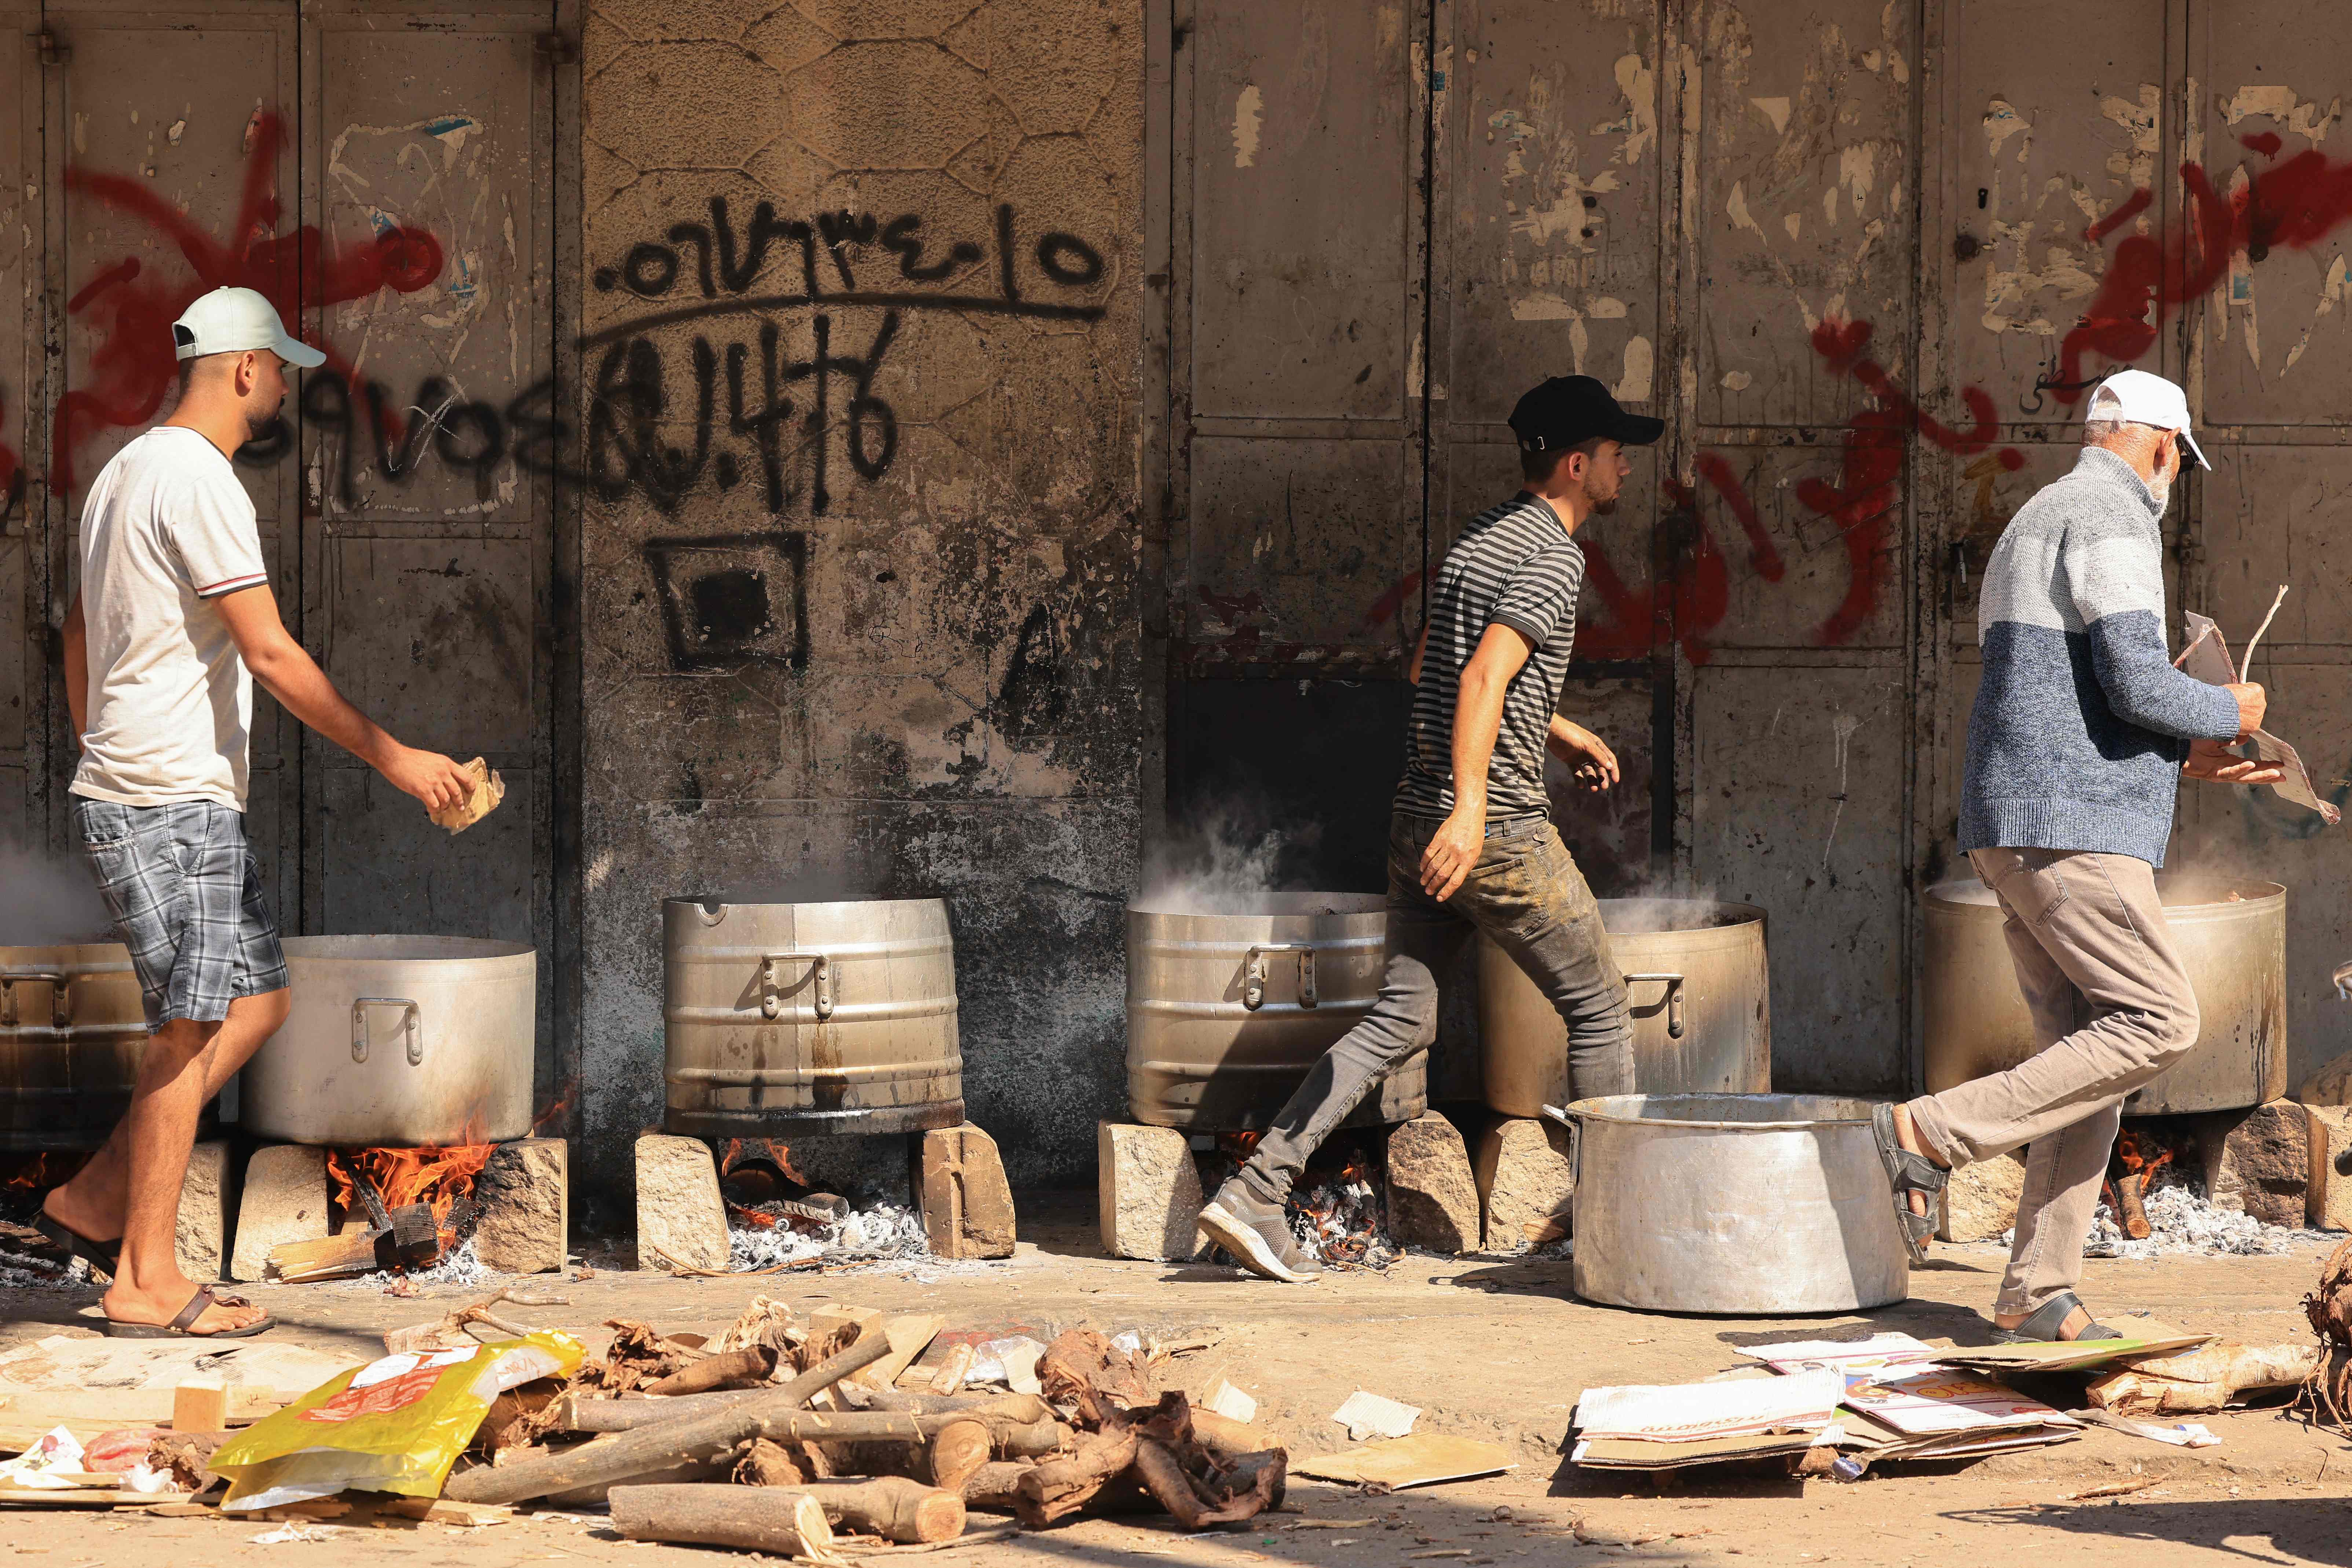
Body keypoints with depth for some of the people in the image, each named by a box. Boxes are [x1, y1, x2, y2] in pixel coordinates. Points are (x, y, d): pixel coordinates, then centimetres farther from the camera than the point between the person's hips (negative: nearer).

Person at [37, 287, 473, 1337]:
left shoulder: (128, 472, 16)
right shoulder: (198, 482, -16)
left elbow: (78, 633, 24)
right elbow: (271, 656, -20)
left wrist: (97, 751, 29)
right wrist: (390, 757, -16)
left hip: (126, 787, 10)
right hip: (171, 804, -10)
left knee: (257, 999, 13)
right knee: (190, 1031, -5)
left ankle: (96, 1201, 15)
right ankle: (145, 1280, 1)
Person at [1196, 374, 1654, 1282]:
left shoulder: (1479, 539, 16)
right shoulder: (1554, 557, -12)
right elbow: (1483, 677, -26)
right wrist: (1471, 804, -35)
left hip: (1421, 820, 9)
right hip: (1497, 828, -9)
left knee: (1399, 1021, 7)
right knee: (1599, 1009, 7)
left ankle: (1254, 1192, -1)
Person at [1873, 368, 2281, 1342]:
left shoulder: (2035, 525, 24)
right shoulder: (2111, 522, -8)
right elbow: (2136, 684, -19)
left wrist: (2186, 758, 26)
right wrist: (2230, 713, 1)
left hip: (2017, 827, 10)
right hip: (2071, 829, -10)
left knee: (2090, 1054, 7)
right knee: (2158, 1024, -10)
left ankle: (2037, 1297, 4)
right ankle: (1935, 1134, -13)